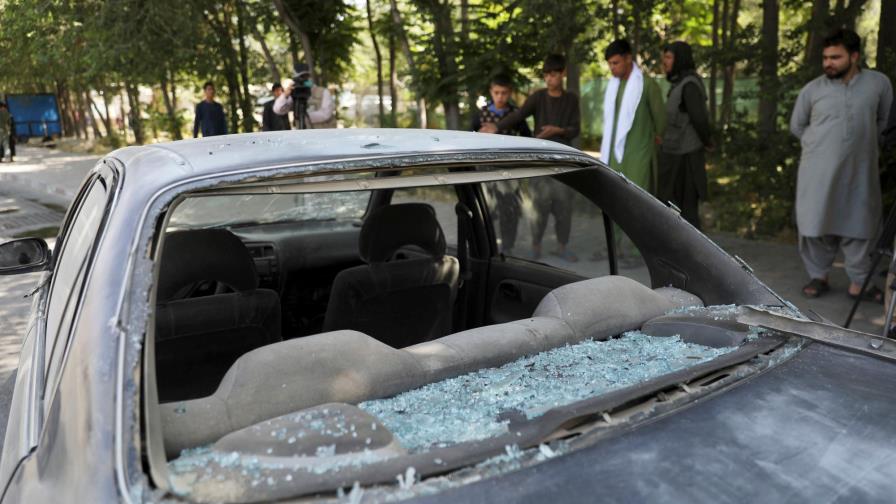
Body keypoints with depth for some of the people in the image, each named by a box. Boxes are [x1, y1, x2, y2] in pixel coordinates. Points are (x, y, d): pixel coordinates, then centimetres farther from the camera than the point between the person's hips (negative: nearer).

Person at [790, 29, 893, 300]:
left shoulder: (879, 83, -1)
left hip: (859, 171, 1)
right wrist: (821, 145, 9)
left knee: (858, 225, 7)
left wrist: (864, 142, 13)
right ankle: (819, 277, 18)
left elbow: (882, 119, 16)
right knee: (816, 224, 3)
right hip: (819, 171, 0)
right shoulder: (812, 89, -3)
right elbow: (797, 126, 11)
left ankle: (858, 283, 18)